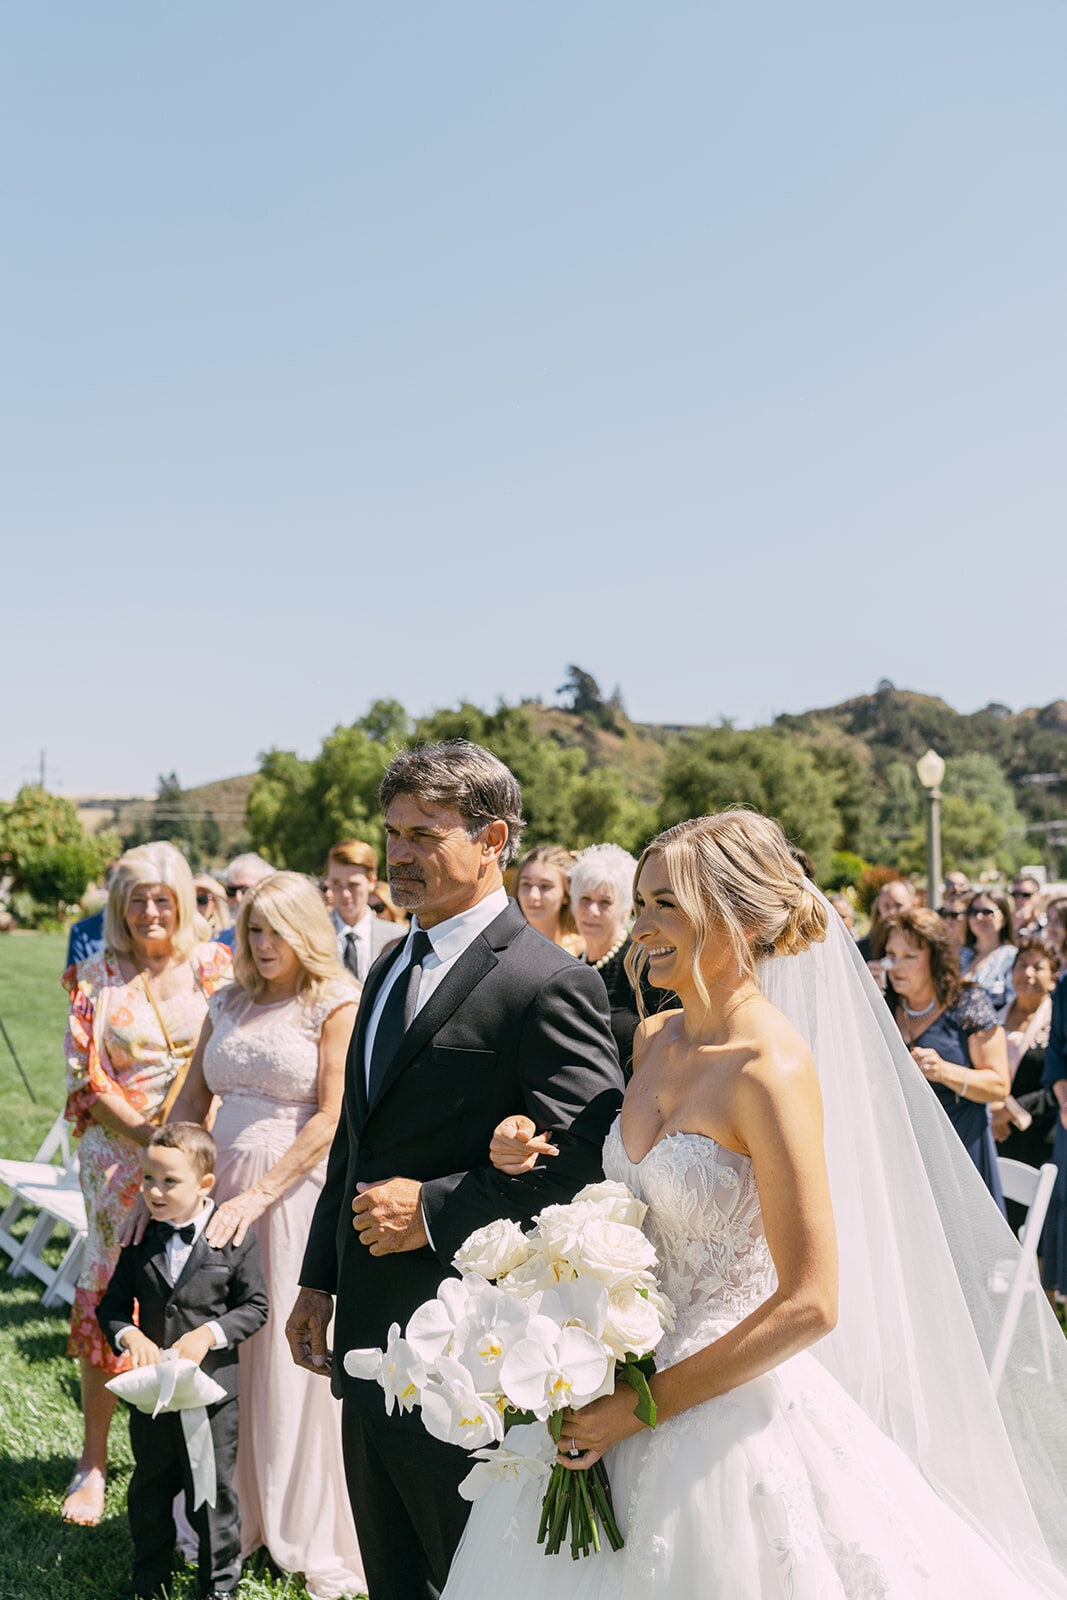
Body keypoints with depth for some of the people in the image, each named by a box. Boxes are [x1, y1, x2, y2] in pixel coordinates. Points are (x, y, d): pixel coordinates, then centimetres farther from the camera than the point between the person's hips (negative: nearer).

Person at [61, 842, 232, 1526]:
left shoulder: (214, 965, 4)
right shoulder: (96, 977, 4)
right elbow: (85, 1077, 0)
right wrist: (146, 1134, -10)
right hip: (119, 1156, 0)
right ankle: (94, 1463, 14)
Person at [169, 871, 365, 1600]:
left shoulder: (336, 1004, -5)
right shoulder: (229, 1005, 14)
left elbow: (331, 1119, -12)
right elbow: (190, 1103, 15)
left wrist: (259, 1194, -17)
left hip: (298, 1190, -5)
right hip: (223, 1188, 5)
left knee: (296, 1358, 0)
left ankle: (318, 1540, 15)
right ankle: (235, 1519, 22)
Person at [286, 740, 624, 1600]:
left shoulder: (548, 983, -18)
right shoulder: (393, 965, 11)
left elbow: (594, 1164, -23)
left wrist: (434, 1208, -22)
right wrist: (321, 1278, 18)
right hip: (370, 1340, 9)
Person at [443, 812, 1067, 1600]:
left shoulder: (772, 1072, -21)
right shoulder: (655, 1040, 2)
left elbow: (809, 1304, -22)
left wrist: (640, 1406, -18)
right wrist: (540, 1160, -1)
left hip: (725, 1411, -7)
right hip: (624, 1374, 7)